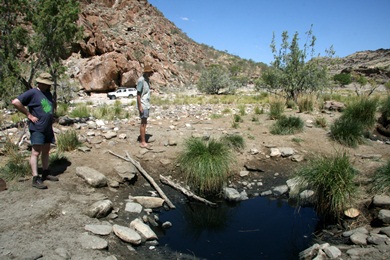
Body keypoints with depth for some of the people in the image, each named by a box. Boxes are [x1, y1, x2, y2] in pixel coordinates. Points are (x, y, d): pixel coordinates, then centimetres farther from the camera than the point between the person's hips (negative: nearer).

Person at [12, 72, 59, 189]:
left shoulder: (48, 93, 14)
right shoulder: (32, 93, -10)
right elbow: (15, 102, -18)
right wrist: (29, 115, -15)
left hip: (48, 128, 8)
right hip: (37, 128, -8)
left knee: (46, 151, 14)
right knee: (36, 152, -8)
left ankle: (46, 173, 25)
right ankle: (35, 179, -7)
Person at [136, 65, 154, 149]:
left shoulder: (147, 79, 13)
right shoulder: (141, 80, -15)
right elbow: (138, 94, -17)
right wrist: (140, 106, -20)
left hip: (147, 105, 9)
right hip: (143, 105, -9)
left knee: (145, 122, 11)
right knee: (143, 123, -6)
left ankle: (142, 140, 17)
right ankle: (143, 142, -2)